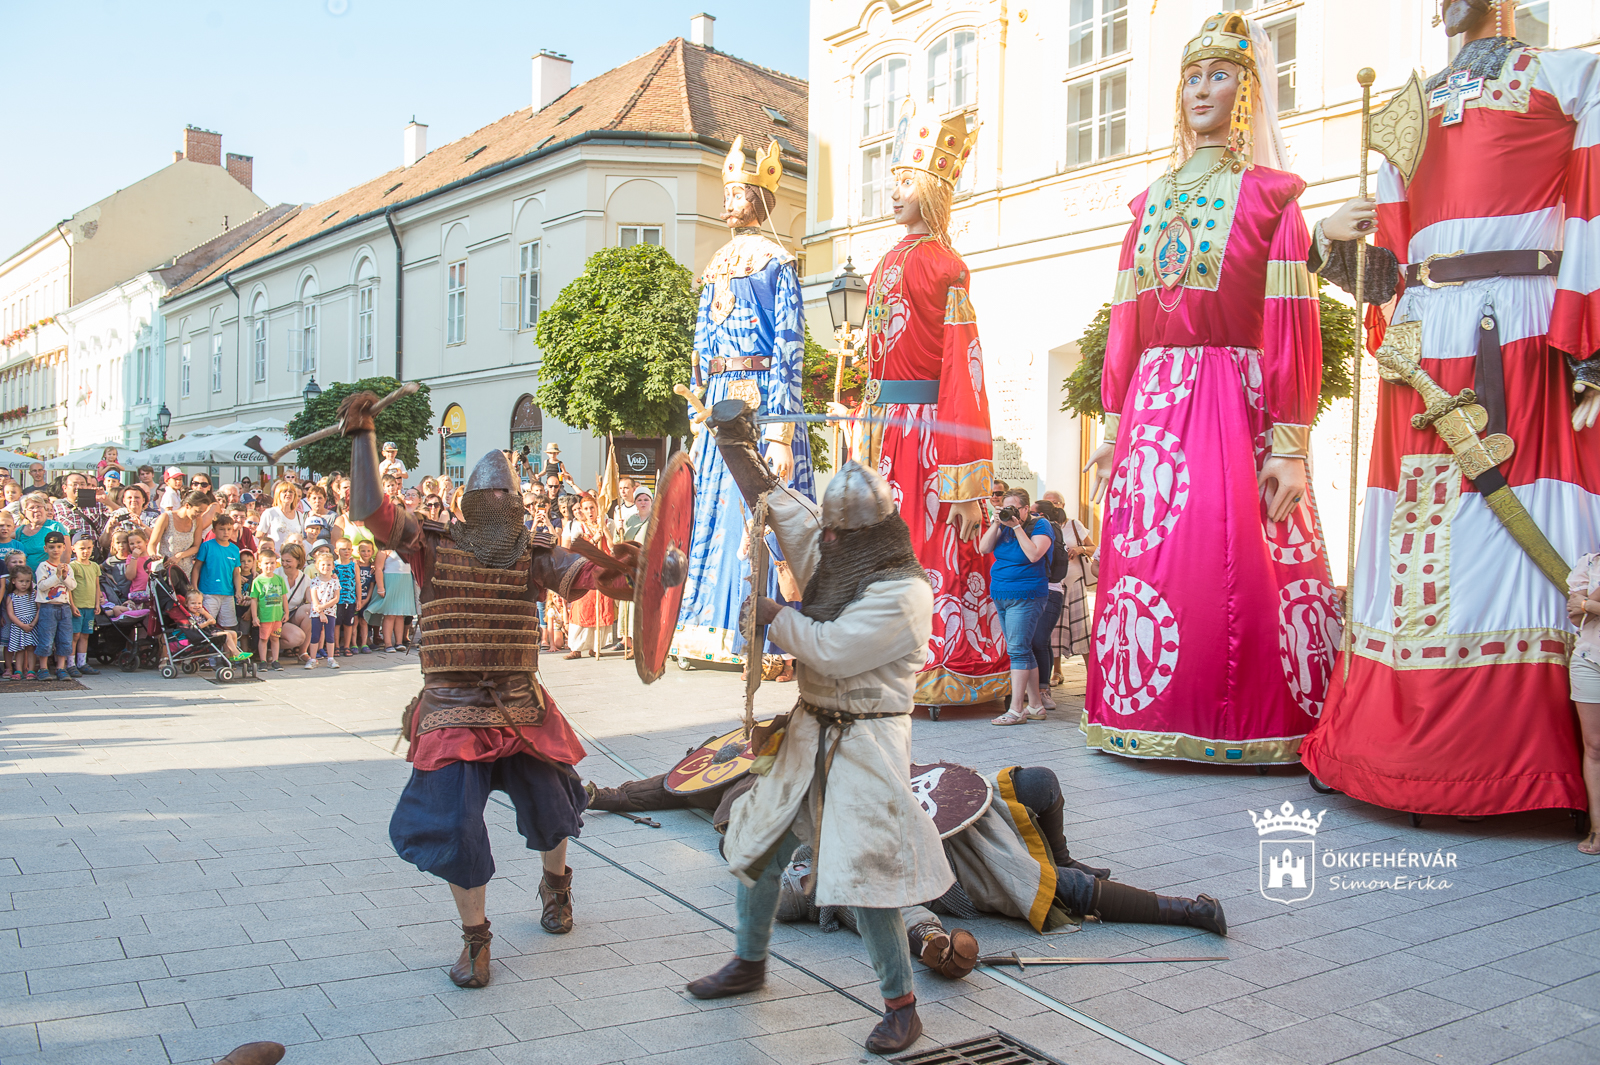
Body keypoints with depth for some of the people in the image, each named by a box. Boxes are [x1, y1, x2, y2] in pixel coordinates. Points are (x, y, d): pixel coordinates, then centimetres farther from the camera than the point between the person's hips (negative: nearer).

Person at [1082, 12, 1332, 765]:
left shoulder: (1268, 196, 4)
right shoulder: (1151, 202, 18)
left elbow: (1290, 325, -4)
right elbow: (1125, 320, 14)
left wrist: (1289, 446, -12)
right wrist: (1114, 426, 8)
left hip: (1236, 404, -4)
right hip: (1155, 401, 4)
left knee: (1240, 566, -7)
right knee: (1145, 560, 0)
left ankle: (1247, 726, 5)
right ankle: (1159, 718, 11)